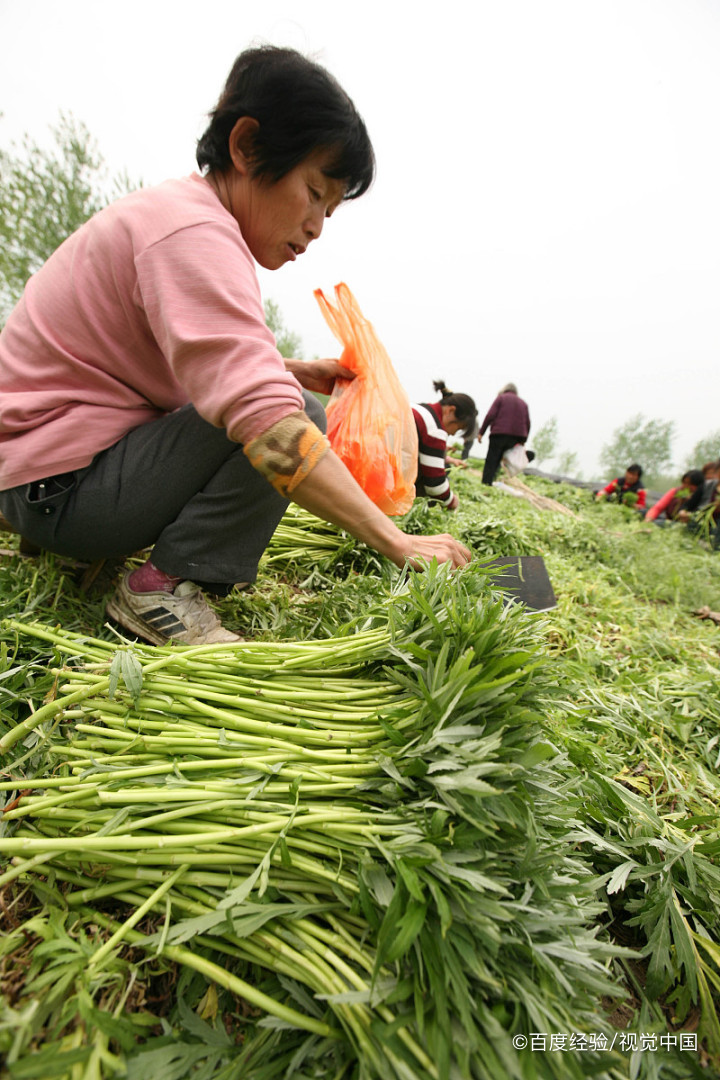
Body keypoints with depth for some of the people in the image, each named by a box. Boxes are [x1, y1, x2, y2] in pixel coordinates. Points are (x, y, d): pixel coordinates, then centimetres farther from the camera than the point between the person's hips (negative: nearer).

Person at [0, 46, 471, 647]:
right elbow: (271, 425, -35)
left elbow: (214, 360, 17)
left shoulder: (182, 211, 11)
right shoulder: (193, 234, -22)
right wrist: (398, 544, -33)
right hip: (57, 487, -10)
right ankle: (165, 585, -15)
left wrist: (293, 371, 1)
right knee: (300, 421, -22)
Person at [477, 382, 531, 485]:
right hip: (517, 437, 4)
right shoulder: (523, 403, 19)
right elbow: (528, 423, 11)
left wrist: (481, 432, -4)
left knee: (491, 462, -2)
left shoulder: (501, 398, 6)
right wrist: (523, 441, 16)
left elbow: (490, 416, -6)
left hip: (499, 435, -4)